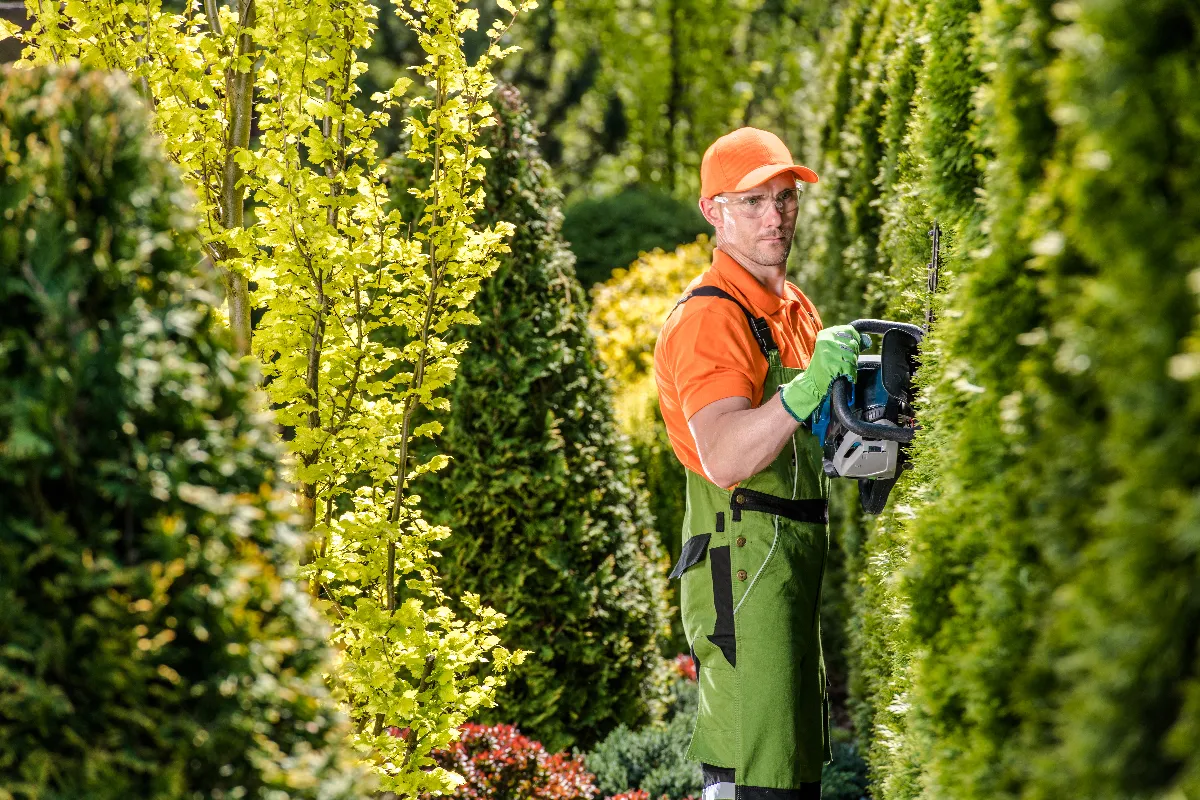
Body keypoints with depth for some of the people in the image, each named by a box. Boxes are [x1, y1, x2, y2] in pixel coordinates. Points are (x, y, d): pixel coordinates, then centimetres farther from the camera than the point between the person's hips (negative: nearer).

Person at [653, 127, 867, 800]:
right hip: (747, 563, -10)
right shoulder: (710, 317, -13)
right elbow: (724, 458, -27)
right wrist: (809, 386, -36)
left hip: (807, 561, 10)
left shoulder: (796, 307, 16)